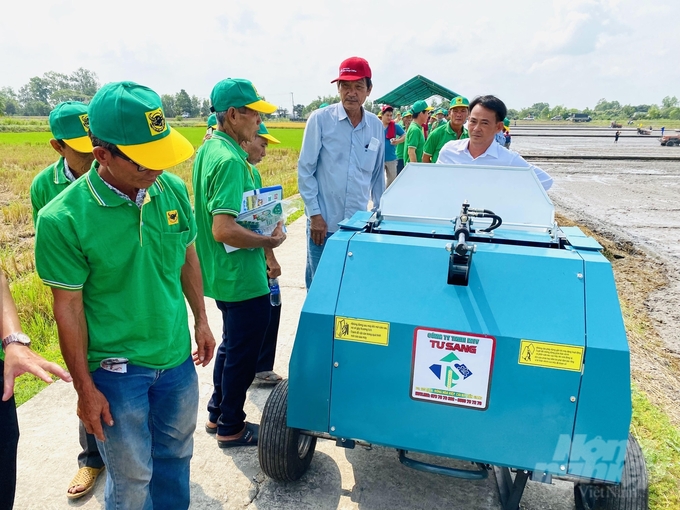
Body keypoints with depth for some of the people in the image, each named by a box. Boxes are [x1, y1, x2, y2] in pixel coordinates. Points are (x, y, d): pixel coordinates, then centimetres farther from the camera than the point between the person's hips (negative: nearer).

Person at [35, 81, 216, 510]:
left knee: (176, 455, 24)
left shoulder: (173, 189, -8)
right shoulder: (64, 218, -21)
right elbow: (69, 307, -13)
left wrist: (201, 320, 12)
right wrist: (85, 387, -7)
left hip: (177, 357, 4)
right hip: (118, 370, -4)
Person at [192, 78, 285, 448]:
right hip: (242, 278, -10)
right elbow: (224, 230, -31)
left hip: (223, 274, 10)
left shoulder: (208, 150, 7)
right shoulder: (230, 160, -24)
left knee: (231, 345, 24)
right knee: (242, 354, 8)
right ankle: (231, 428, 25)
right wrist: (270, 241, -18)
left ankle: (217, 414, 39)